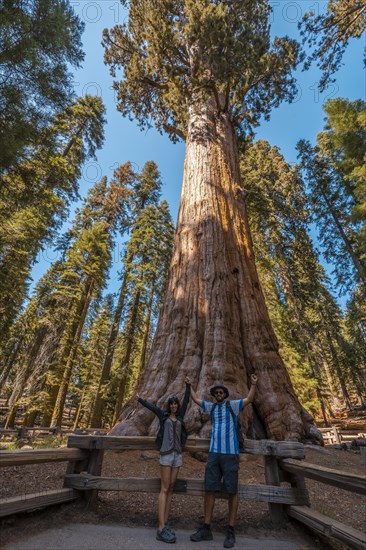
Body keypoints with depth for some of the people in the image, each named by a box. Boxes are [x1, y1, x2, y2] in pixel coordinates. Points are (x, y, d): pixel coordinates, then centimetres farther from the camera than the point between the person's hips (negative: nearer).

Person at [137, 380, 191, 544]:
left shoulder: (180, 416, 10)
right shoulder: (163, 415, 4)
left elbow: (186, 402, 2)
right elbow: (151, 406, 0)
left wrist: (188, 386, -6)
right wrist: (139, 399, -6)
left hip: (178, 454, 4)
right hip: (166, 454, -4)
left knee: (171, 488, 6)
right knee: (164, 489, -7)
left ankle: (165, 523, 11)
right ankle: (161, 529, -8)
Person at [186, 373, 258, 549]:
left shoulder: (233, 405, 1)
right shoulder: (211, 407, 12)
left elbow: (249, 399, -13)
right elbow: (196, 399, 22)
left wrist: (253, 384, -28)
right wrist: (189, 385, 25)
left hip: (230, 453, -4)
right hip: (213, 453, 4)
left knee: (232, 491, 2)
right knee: (209, 489, 7)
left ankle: (231, 531, 15)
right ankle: (206, 529, 19)